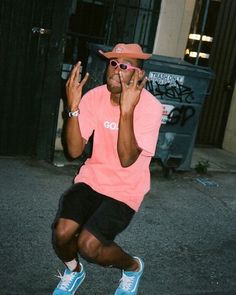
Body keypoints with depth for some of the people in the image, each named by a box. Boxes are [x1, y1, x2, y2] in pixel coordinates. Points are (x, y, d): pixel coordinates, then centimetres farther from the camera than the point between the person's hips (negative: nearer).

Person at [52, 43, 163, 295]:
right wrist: (73, 107, -25)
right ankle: (73, 271, 20)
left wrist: (127, 111, -35)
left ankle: (133, 267, 15)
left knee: (88, 244, -19)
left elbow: (127, 159, -25)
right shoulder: (95, 96, -6)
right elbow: (75, 150, -11)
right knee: (62, 232, -17)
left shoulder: (150, 107, -17)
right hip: (92, 177, 4)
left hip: (126, 189, -3)